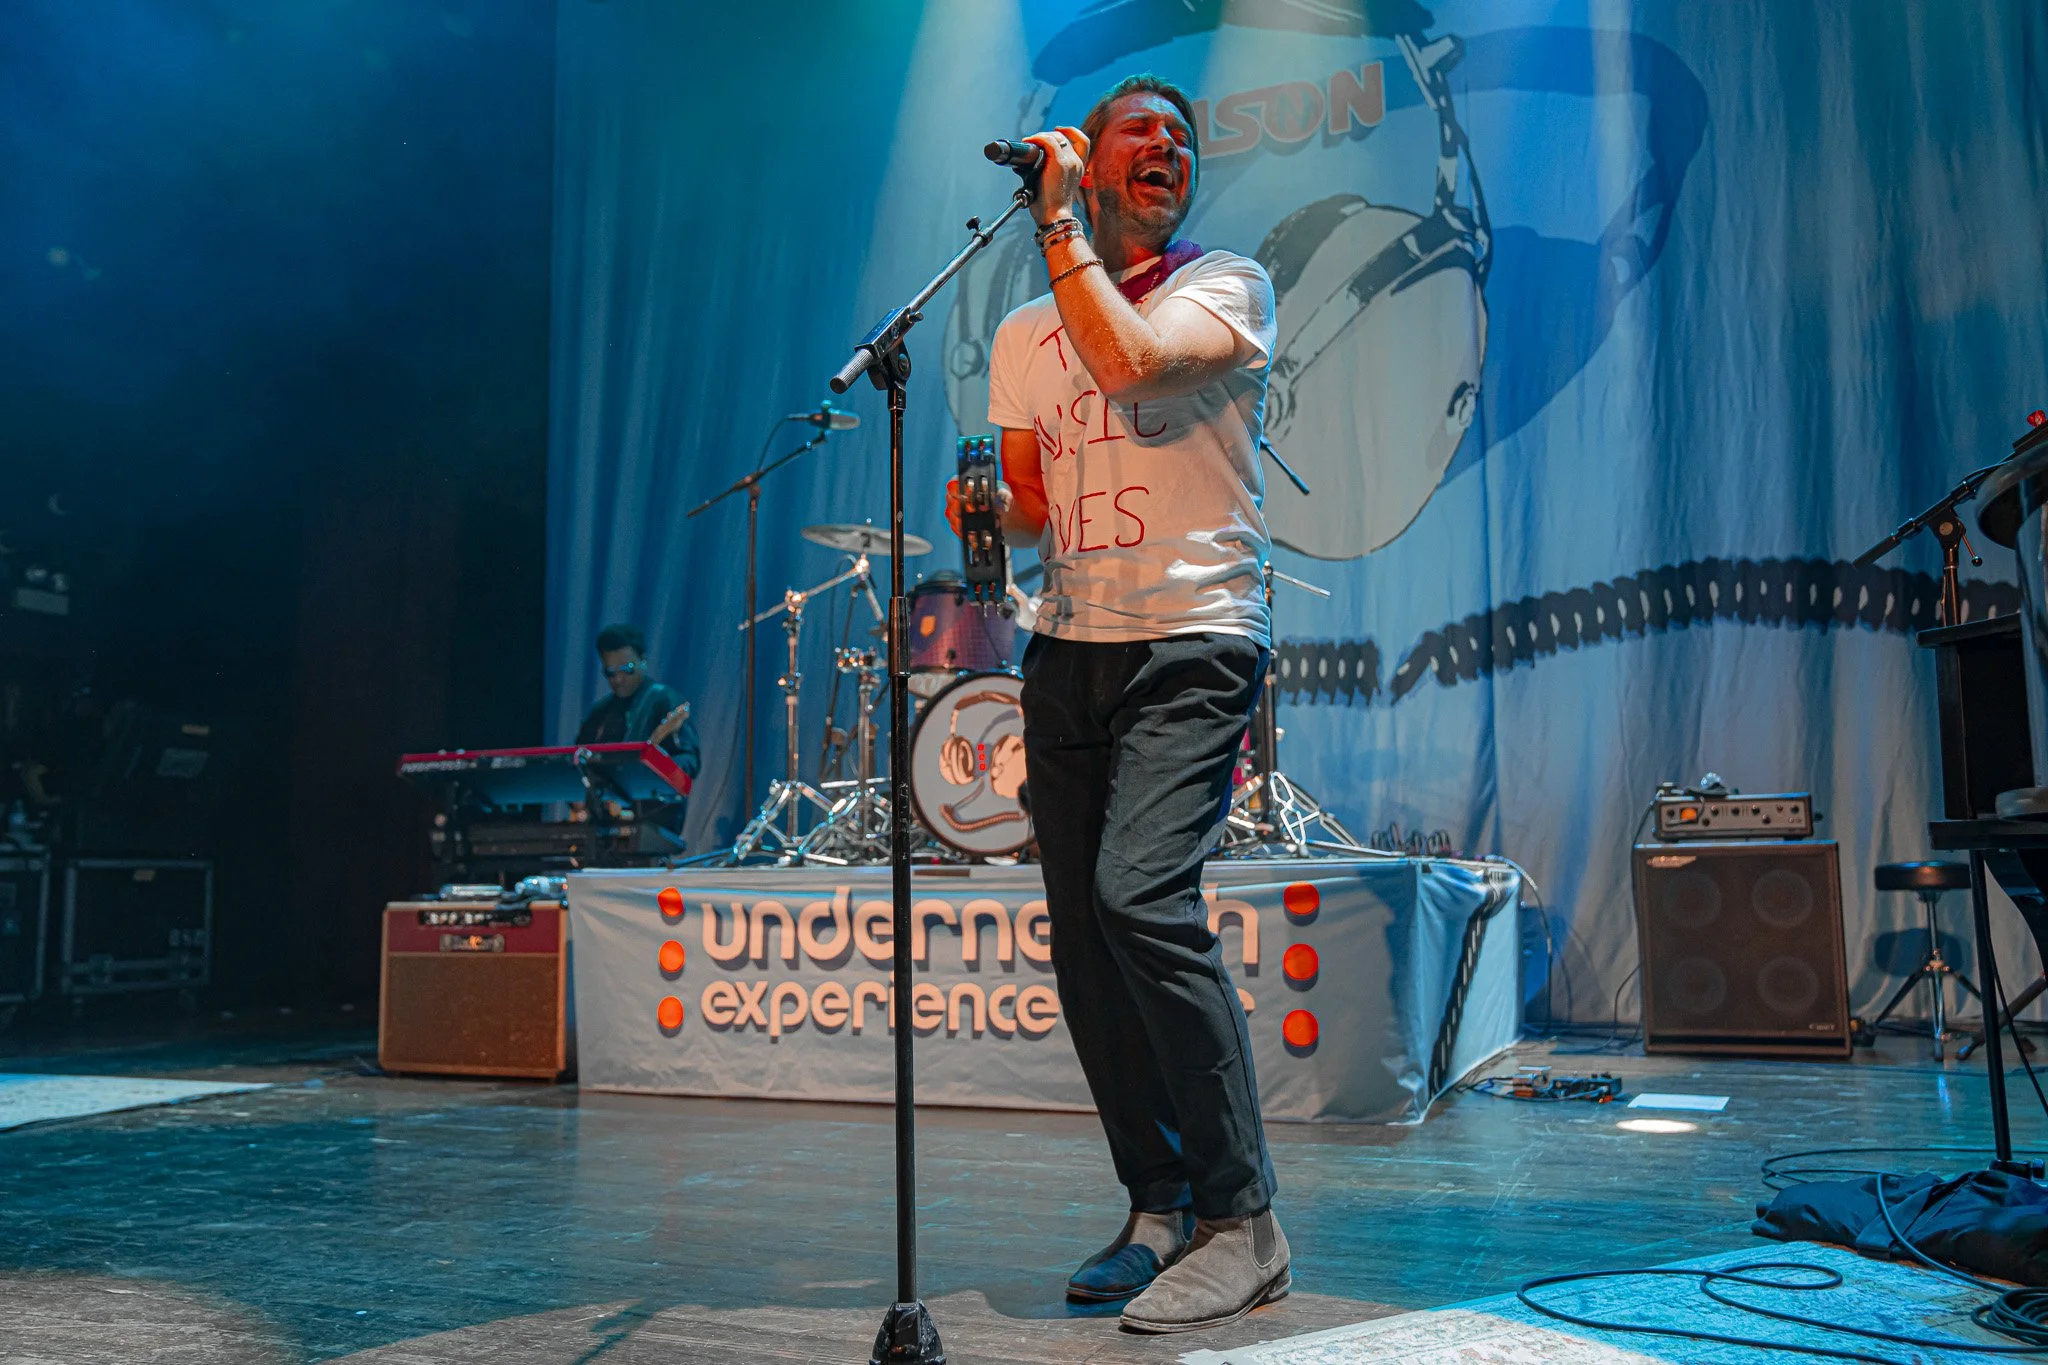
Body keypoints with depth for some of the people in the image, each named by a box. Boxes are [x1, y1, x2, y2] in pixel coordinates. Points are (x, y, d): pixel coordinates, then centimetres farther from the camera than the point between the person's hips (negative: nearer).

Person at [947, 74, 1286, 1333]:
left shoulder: (1228, 284, 3)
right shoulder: (1022, 337, 18)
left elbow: (1128, 359, -18)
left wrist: (1059, 221, -7)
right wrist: (985, 511, -2)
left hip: (1194, 644, -5)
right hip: (1068, 649, 6)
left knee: (1143, 898, -23)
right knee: (1082, 935, 4)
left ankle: (1241, 1221, -12)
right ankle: (1159, 1209, 19)